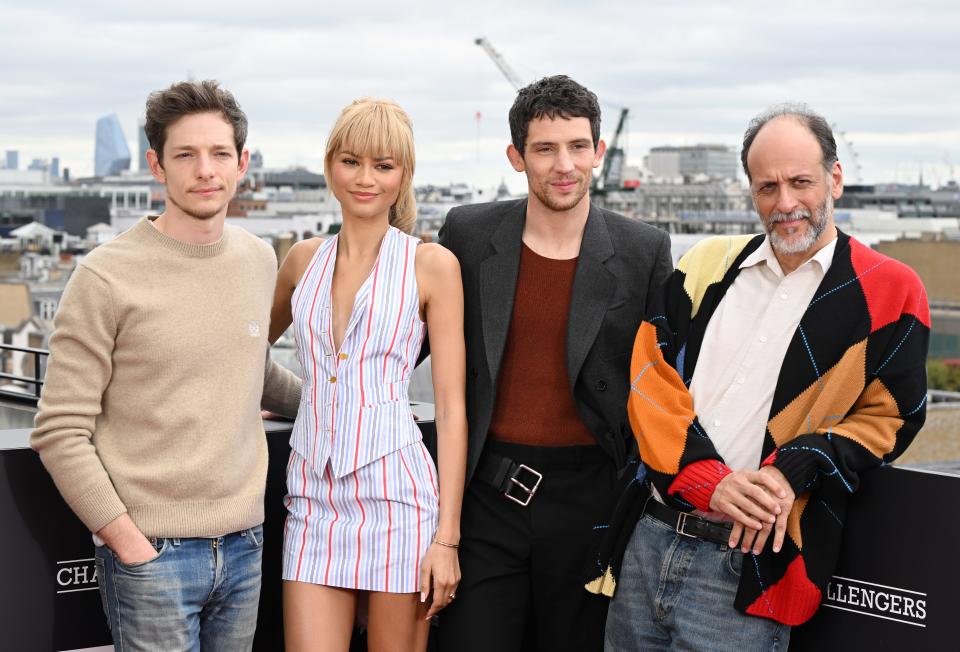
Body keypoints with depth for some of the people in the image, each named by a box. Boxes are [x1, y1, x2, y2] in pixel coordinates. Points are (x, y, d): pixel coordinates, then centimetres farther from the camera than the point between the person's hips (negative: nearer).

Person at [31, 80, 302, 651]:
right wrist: (127, 542, -11)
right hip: (153, 551, -5)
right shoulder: (106, 277, -9)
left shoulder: (260, 261, 8)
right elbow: (61, 433, -9)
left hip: (244, 543, 5)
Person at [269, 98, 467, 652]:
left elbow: (452, 407, -3)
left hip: (394, 489, -3)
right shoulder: (304, 260, 10)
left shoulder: (432, 265, -1)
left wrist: (447, 535, -8)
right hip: (314, 493, 3)